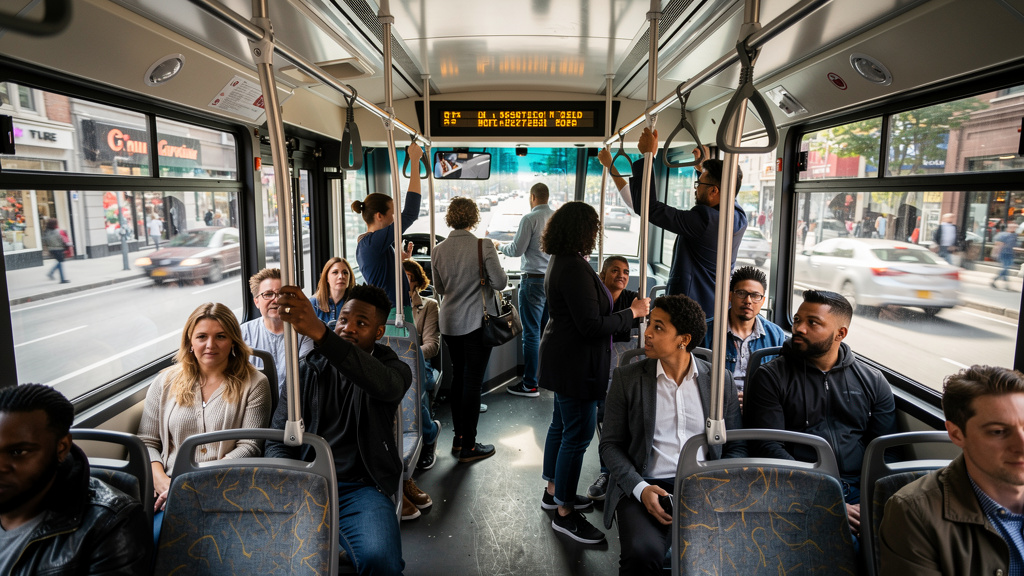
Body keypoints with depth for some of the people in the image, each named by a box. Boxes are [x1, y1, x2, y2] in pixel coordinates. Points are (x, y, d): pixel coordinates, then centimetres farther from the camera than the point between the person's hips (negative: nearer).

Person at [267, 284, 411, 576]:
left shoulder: (393, 369, 4)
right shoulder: (307, 370, 14)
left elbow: (384, 384, -24)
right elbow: (278, 437, 9)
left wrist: (318, 332, -39)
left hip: (360, 488, -2)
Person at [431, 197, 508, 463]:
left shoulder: (438, 251, 0)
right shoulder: (483, 246, -14)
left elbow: (439, 288, 10)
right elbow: (500, 282, -11)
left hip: (449, 323, 5)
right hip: (476, 322, -5)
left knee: (458, 377, 18)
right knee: (473, 381, 2)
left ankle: (458, 438, 27)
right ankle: (468, 446, 9)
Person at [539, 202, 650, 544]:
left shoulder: (560, 261, 9)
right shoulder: (575, 269, -25)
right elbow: (592, 326, -26)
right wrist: (632, 312, -15)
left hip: (563, 358, 11)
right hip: (576, 364, -11)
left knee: (561, 425, 21)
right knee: (577, 436, -1)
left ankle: (554, 491, 36)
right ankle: (564, 513, 12)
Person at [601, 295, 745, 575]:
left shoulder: (721, 381, 8)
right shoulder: (627, 378, 4)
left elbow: (736, 447, 11)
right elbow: (610, 444, 5)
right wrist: (640, 488, -11)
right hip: (647, 488, -1)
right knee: (643, 552, -30)